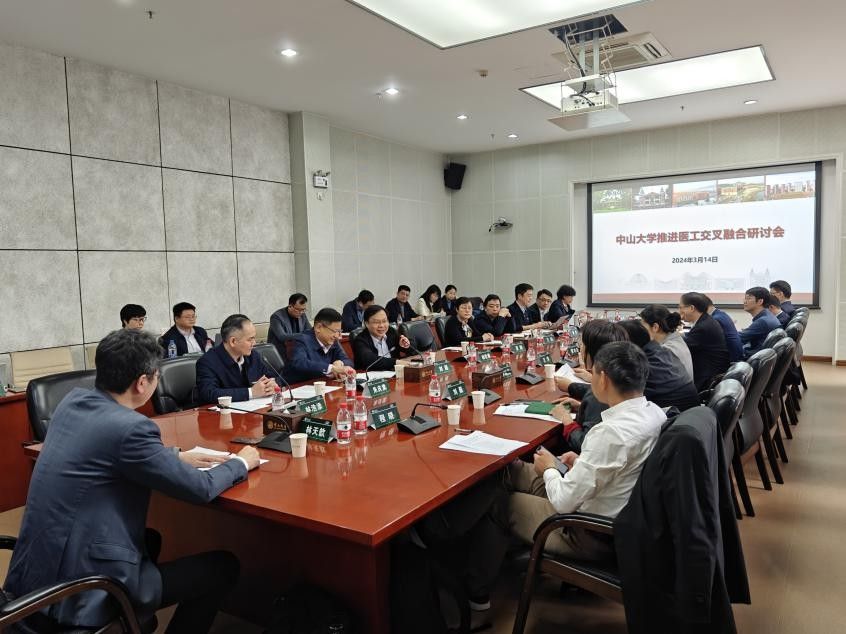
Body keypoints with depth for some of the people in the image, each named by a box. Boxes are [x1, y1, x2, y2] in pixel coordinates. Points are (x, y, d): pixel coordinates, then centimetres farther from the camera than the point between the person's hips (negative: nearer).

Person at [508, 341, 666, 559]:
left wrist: (549, 469, -6)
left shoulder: (610, 432, -34)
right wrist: (582, 463, 7)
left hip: (597, 538, -8)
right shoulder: (655, 412, -7)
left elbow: (564, 502, -25)